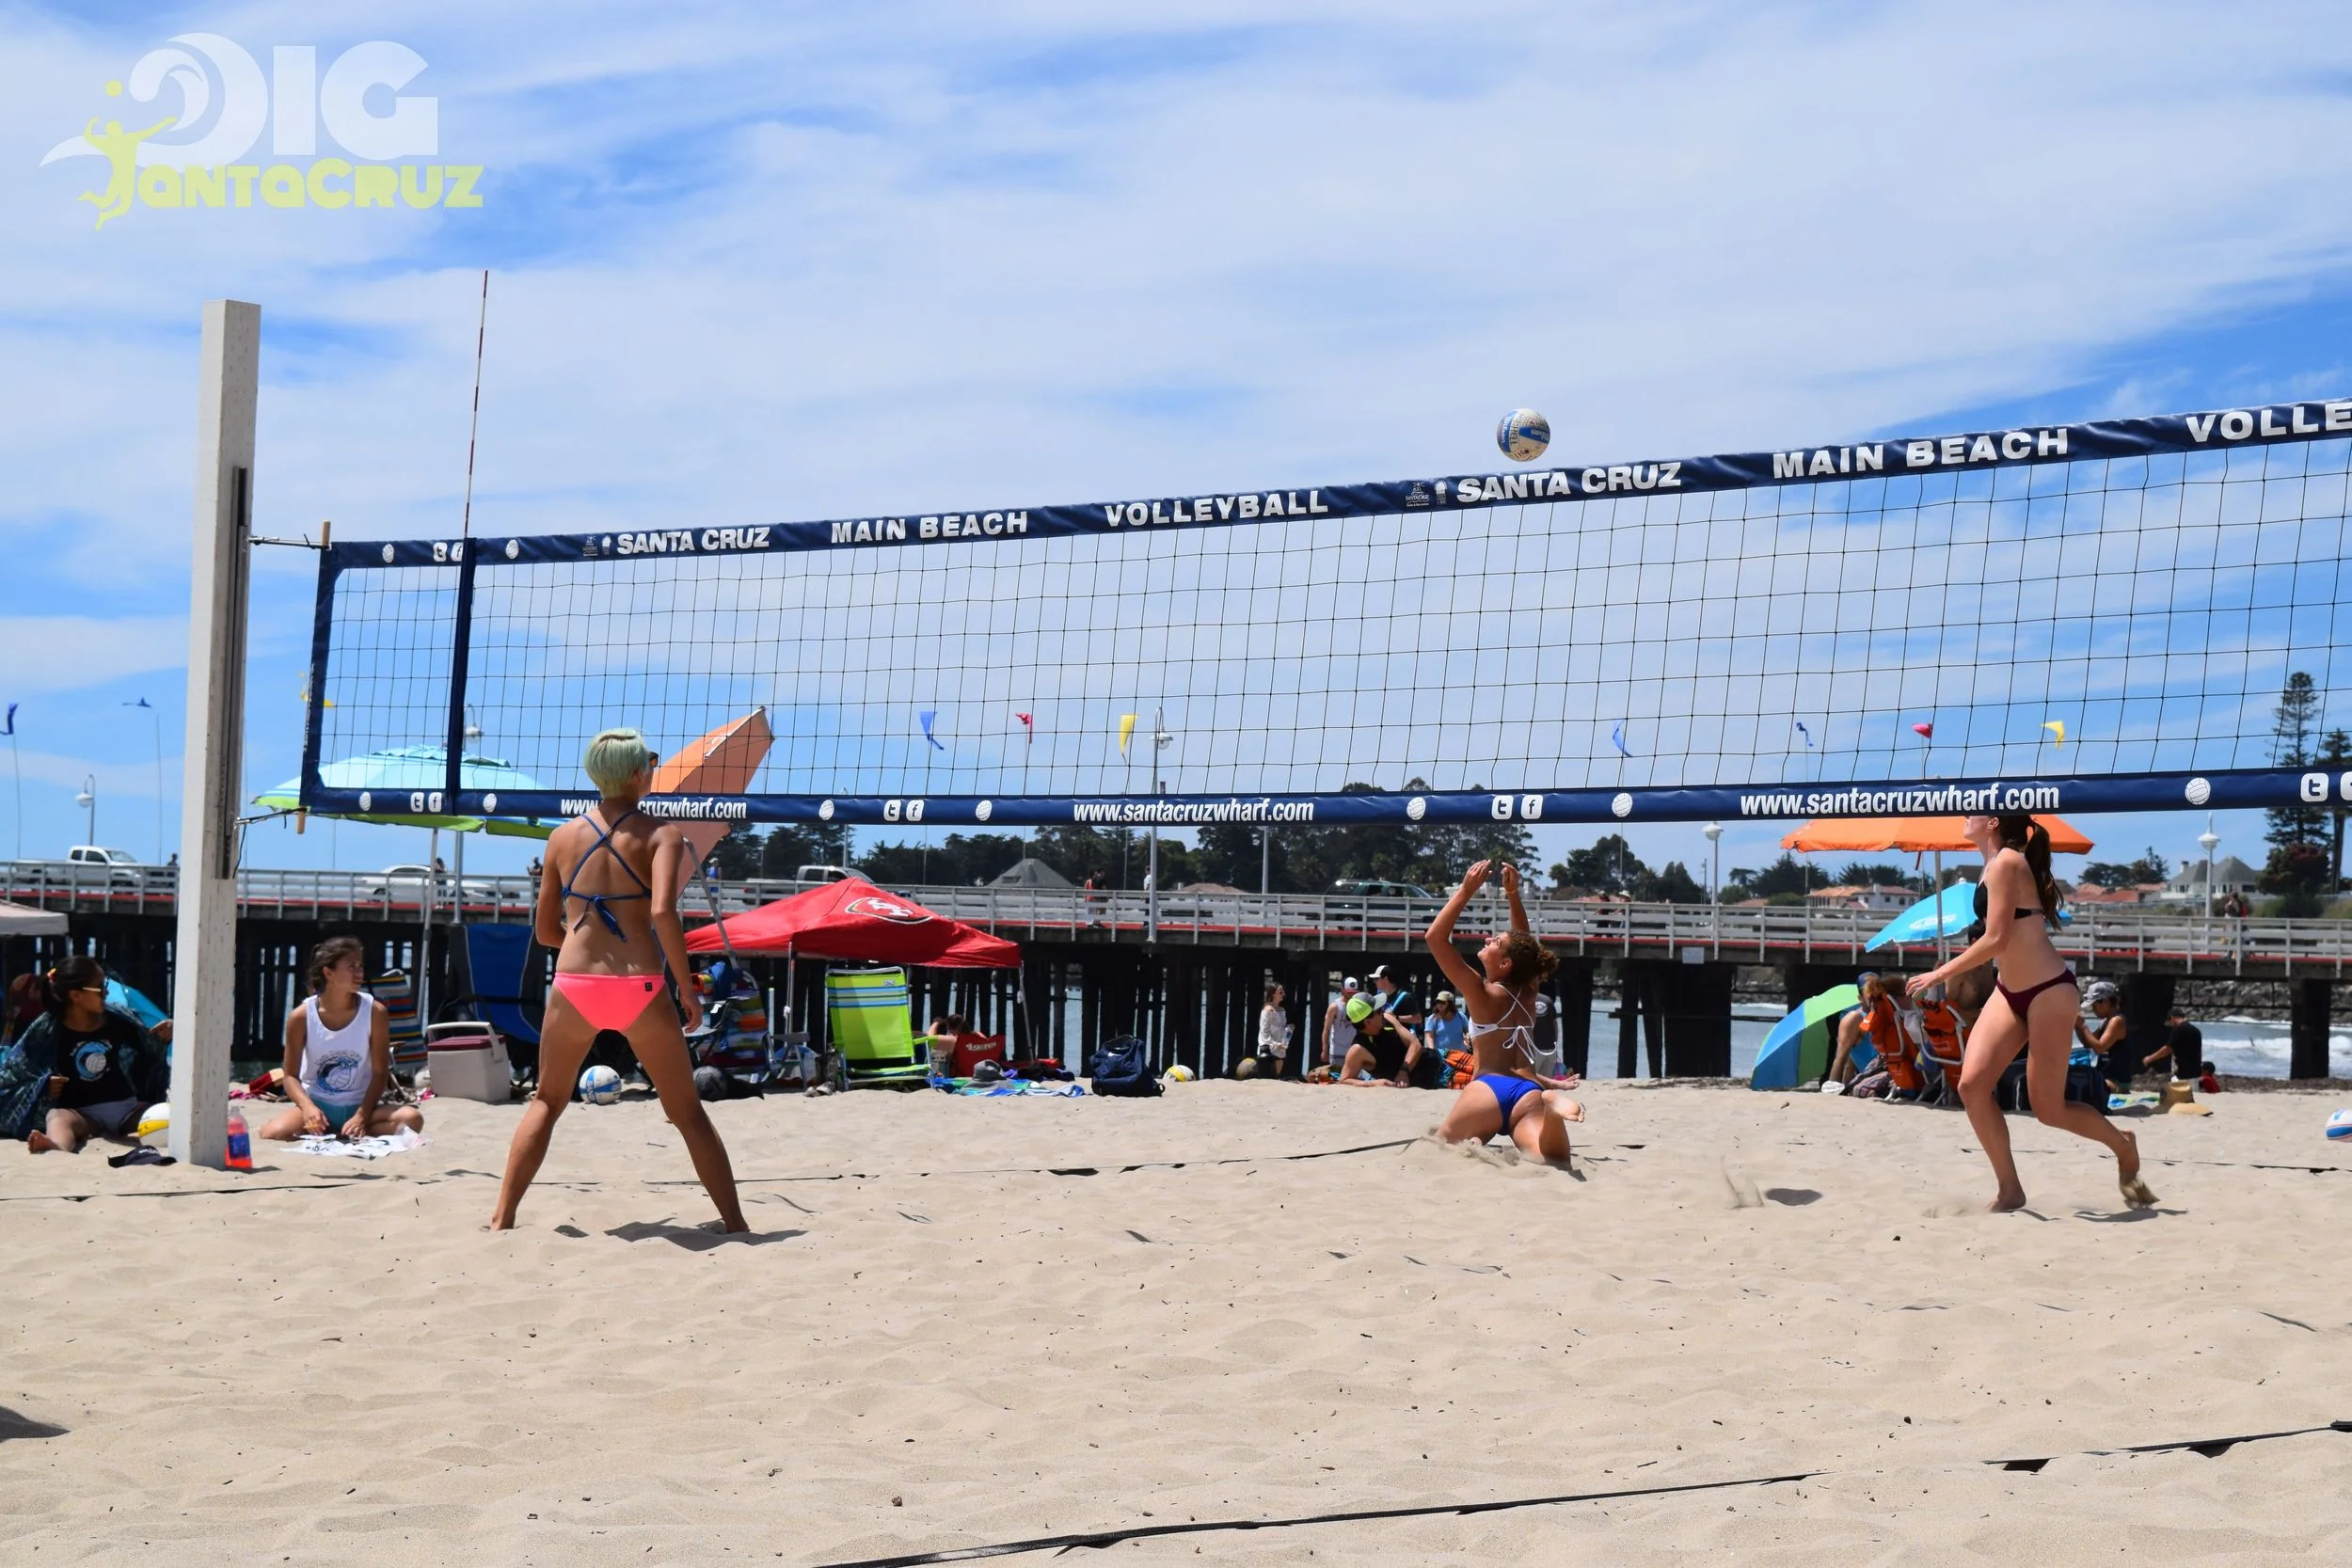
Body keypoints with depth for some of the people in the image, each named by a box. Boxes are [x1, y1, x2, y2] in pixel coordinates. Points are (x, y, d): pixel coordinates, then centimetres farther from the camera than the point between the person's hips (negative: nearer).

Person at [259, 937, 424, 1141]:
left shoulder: (375, 1012, -7)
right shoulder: (301, 1017, -8)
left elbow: (380, 1073, -5)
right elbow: (290, 1075, -2)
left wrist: (361, 1117, -17)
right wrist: (308, 1107, -23)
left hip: (359, 1106, 1)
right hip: (316, 1104, -1)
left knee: (412, 1118, -29)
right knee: (272, 1131, -33)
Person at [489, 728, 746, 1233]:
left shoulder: (564, 837, 10)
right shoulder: (662, 834, -1)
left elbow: (545, 930, 14)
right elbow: (662, 912, -18)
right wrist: (687, 988, -10)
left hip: (574, 987, 2)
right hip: (639, 989, -2)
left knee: (546, 1102, 21)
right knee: (687, 1112, 10)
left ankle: (502, 1220, 15)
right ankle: (735, 1224, 9)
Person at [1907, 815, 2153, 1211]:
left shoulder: (2006, 862, -16)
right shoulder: (1997, 864, 11)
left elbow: (1996, 940, -21)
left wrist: (1940, 974, -14)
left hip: (2048, 992, -9)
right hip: (2010, 993, 9)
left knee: (2048, 1109, -2)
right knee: (1972, 1084, -8)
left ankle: (2123, 1146, 26)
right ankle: (2009, 1189, 0)